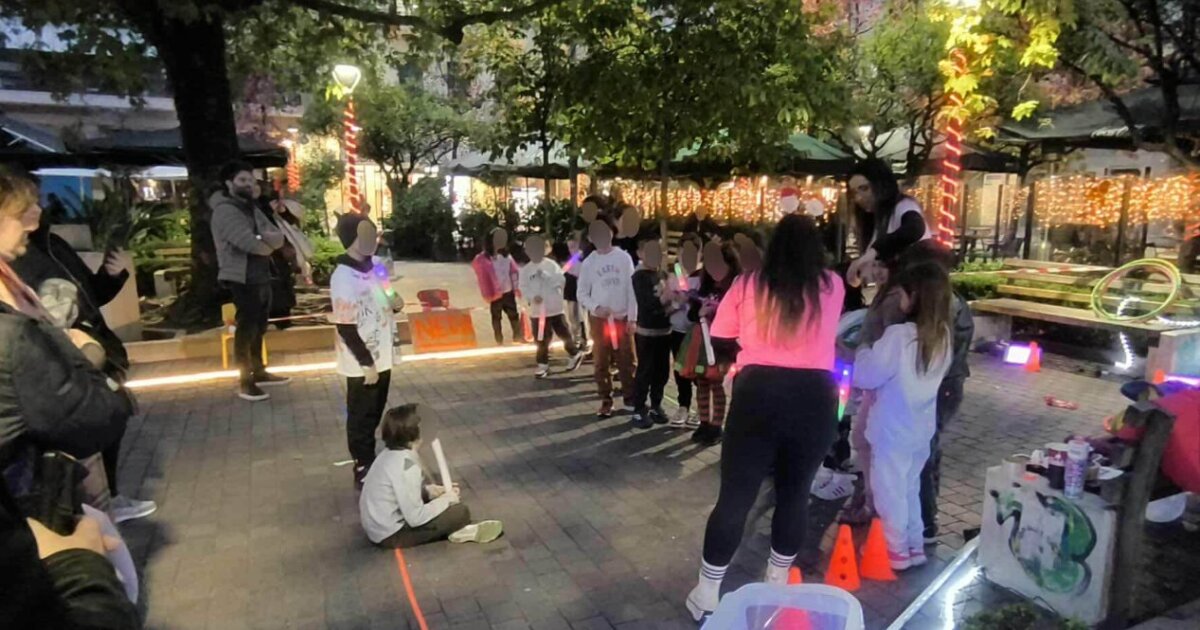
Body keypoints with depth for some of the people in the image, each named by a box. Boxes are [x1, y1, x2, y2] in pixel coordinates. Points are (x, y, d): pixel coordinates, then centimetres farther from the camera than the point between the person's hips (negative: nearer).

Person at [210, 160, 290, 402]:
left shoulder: (252, 209, 18)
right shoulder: (225, 210, -11)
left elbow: (279, 237, 8)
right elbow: (249, 243, -23)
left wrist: (264, 238, -15)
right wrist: (268, 244, -3)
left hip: (261, 277, 9)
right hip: (242, 280, -9)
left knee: (259, 328, 16)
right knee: (246, 329, -6)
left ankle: (259, 372, 28)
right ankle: (245, 383, 0)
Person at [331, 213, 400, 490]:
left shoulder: (373, 267, 6)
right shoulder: (343, 277, -20)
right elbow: (346, 327, -21)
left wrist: (393, 303, -3)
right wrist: (366, 364, -19)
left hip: (382, 358, 8)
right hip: (363, 365, -8)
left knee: (375, 415, 19)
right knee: (361, 418, 7)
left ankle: (371, 463, 35)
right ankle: (363, 470, 21)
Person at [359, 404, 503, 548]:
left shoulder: (391, 454, -2)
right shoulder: (406, 467, -29)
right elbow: (415, 518, -26)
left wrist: (428, 490, 0)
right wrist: (445, 500, -13)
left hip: (379, 526, 9)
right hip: (391, 535, -9)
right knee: (460, 512, -13)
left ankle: (457, 528, 4)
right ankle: (459, 531, 14)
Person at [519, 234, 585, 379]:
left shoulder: (551, 265, -2)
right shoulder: (526, 270, 2)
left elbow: (561, 280, -10)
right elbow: (523, 288, -3)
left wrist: (547, 275, -22)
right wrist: (532, 296, -21)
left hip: (555, 308, -1)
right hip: (537, 310, 2)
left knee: (564, 334, 8)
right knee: (541, 340, 8)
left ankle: (575, 355, 30)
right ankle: (543, 365, 20)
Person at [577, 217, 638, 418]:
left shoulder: (624, 257, -2)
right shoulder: (588, 263, -1)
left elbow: (631, 288, -1)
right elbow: (582, 294, 2)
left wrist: (632, 318, -5)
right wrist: (596, 307, -17)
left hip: (622, 317, 0)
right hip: (598, 318, 1)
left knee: (626, 360, 7)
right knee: (601, 362, 6)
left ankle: (630, 398, 20)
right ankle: (606, 401, 16)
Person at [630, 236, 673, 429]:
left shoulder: (663, 274, 12)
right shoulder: (639, 276, -11)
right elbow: (647, 304, -22)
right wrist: (665, 297, -33)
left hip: (664, 330, 7)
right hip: (646, 332, -7)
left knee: (662, 371, 13)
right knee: (645, 371, -3)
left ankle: (656, 406, 26)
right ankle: (638, 411, 7)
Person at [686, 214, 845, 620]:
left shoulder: (748, 285, 3)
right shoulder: (832, 286, 8)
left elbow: (719, 342, 8)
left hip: (757, 394, -1)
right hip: (815, 398, 2)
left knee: (735, 496, 7)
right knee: (795, 493, 19)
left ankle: (706, 595, 18)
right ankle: (777, 583, 36)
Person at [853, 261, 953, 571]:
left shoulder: (899, 335, -23)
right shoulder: (942, 337, 0)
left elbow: (866, 376, -16)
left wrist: (863, 352, 1)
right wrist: (875, 354, 9)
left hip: (893, 430, -7)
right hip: (920, 430, 7)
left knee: (889, 491, 9)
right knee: (910, 489, 21)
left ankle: (896, 552, 20)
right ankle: (915, 547, 32)